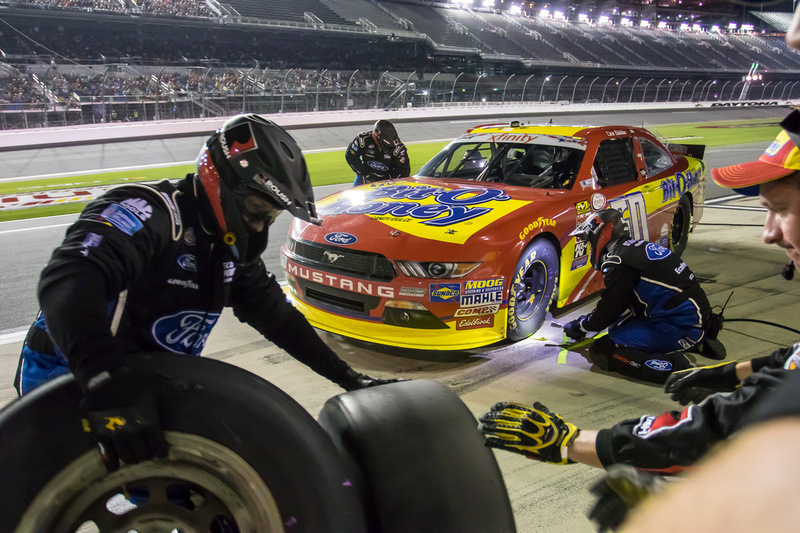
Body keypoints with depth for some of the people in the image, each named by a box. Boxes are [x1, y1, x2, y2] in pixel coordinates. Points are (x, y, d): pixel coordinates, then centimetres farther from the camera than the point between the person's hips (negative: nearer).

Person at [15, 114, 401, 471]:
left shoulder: (231, 249, 5)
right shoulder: (149, 211, -24)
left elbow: (276, 315, 12)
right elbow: (68, 280, -40)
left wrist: (347, 377, 10)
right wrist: (109, 385, -53)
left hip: (157, 381, 8)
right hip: (67, 378, -7)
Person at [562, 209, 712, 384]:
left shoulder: (618, 262, -11)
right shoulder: (638, 247, 19)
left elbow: (608, 312, -5)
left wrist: (578, 326, 14)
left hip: (678, 328, -10)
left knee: (602, 351, -11)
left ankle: (673, 365, -22)